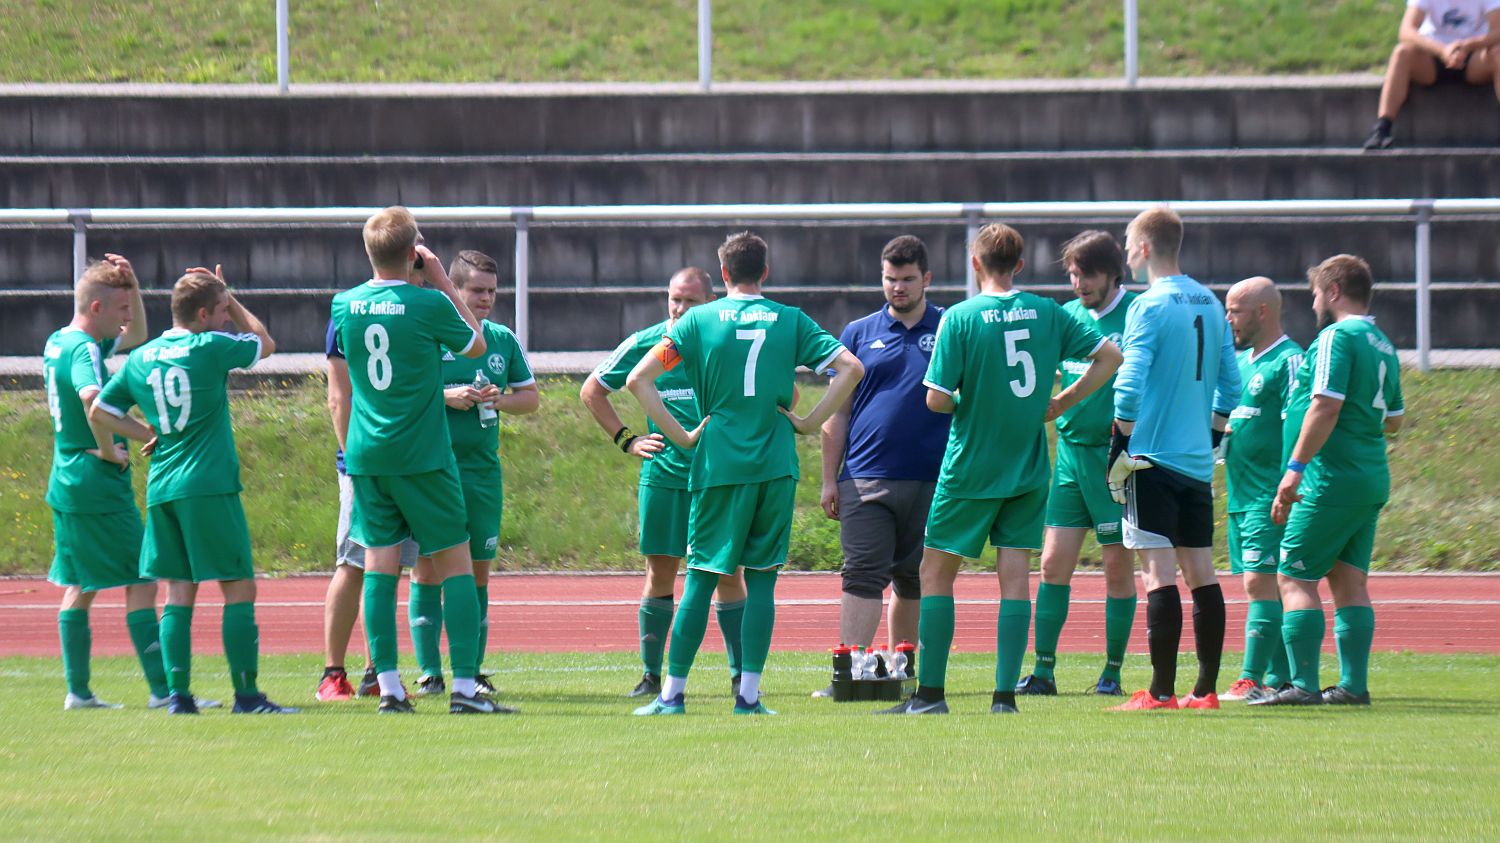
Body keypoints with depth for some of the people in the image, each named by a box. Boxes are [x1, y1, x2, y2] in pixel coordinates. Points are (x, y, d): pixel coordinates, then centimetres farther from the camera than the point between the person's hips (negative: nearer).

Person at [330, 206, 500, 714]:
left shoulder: (345, 305, 2)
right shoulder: (429, 305, -11)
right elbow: (476, 345, 6)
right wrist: (441, 279, 5)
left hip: (366, 457, 4)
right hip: (423, 457, -4)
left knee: (379, 567, 5)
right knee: (455, 564, 2)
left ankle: (389, 689, 1)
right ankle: (463, 687, -5)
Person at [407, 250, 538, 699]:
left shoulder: (503, 340, 9)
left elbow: (530, 396, 16)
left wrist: (500, 401, -5)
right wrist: (446, 398, -16)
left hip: (483, 467, 4)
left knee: (478, 569, 6)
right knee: (427, 565, -5)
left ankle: (473, 670, 13)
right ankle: (429, 672, -1)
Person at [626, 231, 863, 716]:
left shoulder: (698, 321, 2)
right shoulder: (790, 321, 5)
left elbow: (638, 379, -3)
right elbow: (851, 368, 0)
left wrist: (680, 435, 1)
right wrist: (809, 422, 3)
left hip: (718, 463, -1)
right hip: (776, 464, 1)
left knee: (701, 577, 3)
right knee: (761, 579, 5)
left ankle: (672, 693, 3)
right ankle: (749, 694, 1)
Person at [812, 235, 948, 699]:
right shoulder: (860, 334, 9)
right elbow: (838, 411, 11)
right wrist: (829, 478, 5)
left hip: (931, 480, 0)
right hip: (866, 478, 0)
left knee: (914, 581, 8)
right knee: (863, 576, -9)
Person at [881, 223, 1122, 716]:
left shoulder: (960, 318, -11)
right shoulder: (1048, 313, 1)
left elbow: (936, 399, -14)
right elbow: (1110, 357, 4)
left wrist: (965, 406, 8)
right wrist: (1060, 403, 7)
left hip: (970, 469, -3)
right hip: (1029, 471, 3)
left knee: (936, 574, 7)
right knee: (1015, 577, 4)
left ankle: (930, 693, 5)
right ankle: (1005, 694, -3)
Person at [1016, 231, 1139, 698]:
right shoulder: (1067, 316, 10)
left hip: (1116, 454, -5)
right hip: (1070, 449, 5)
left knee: (1118, 566, 2)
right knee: (1054, 562, 1)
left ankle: (1112, 672, 10)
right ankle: (1043, 669, 4)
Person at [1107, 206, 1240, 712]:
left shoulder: (1148, 307, -10)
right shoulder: (1210, 305, 12)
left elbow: (1130, 384, -17)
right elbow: (1230, 383, 15)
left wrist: (1118, 448, -9)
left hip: (1153, 456, -7)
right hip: (1198, 461, 7)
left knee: (1158, 571, -8)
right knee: (1200, 571, 9)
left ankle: (1161, 692, -10)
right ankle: (1206, 689, 9)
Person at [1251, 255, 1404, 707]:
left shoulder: (1337, 337, -11)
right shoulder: (1383, 345, 16)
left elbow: (1326, 405, -21)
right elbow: (1395, 418, 24)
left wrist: (1296, 467, -22)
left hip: (1332, 479, -9)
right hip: (1372, 480, 9)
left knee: (1295, 578, -6)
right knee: (1350, 582, 11)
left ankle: (1304, 684, -12)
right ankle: (1354, 684, 8)